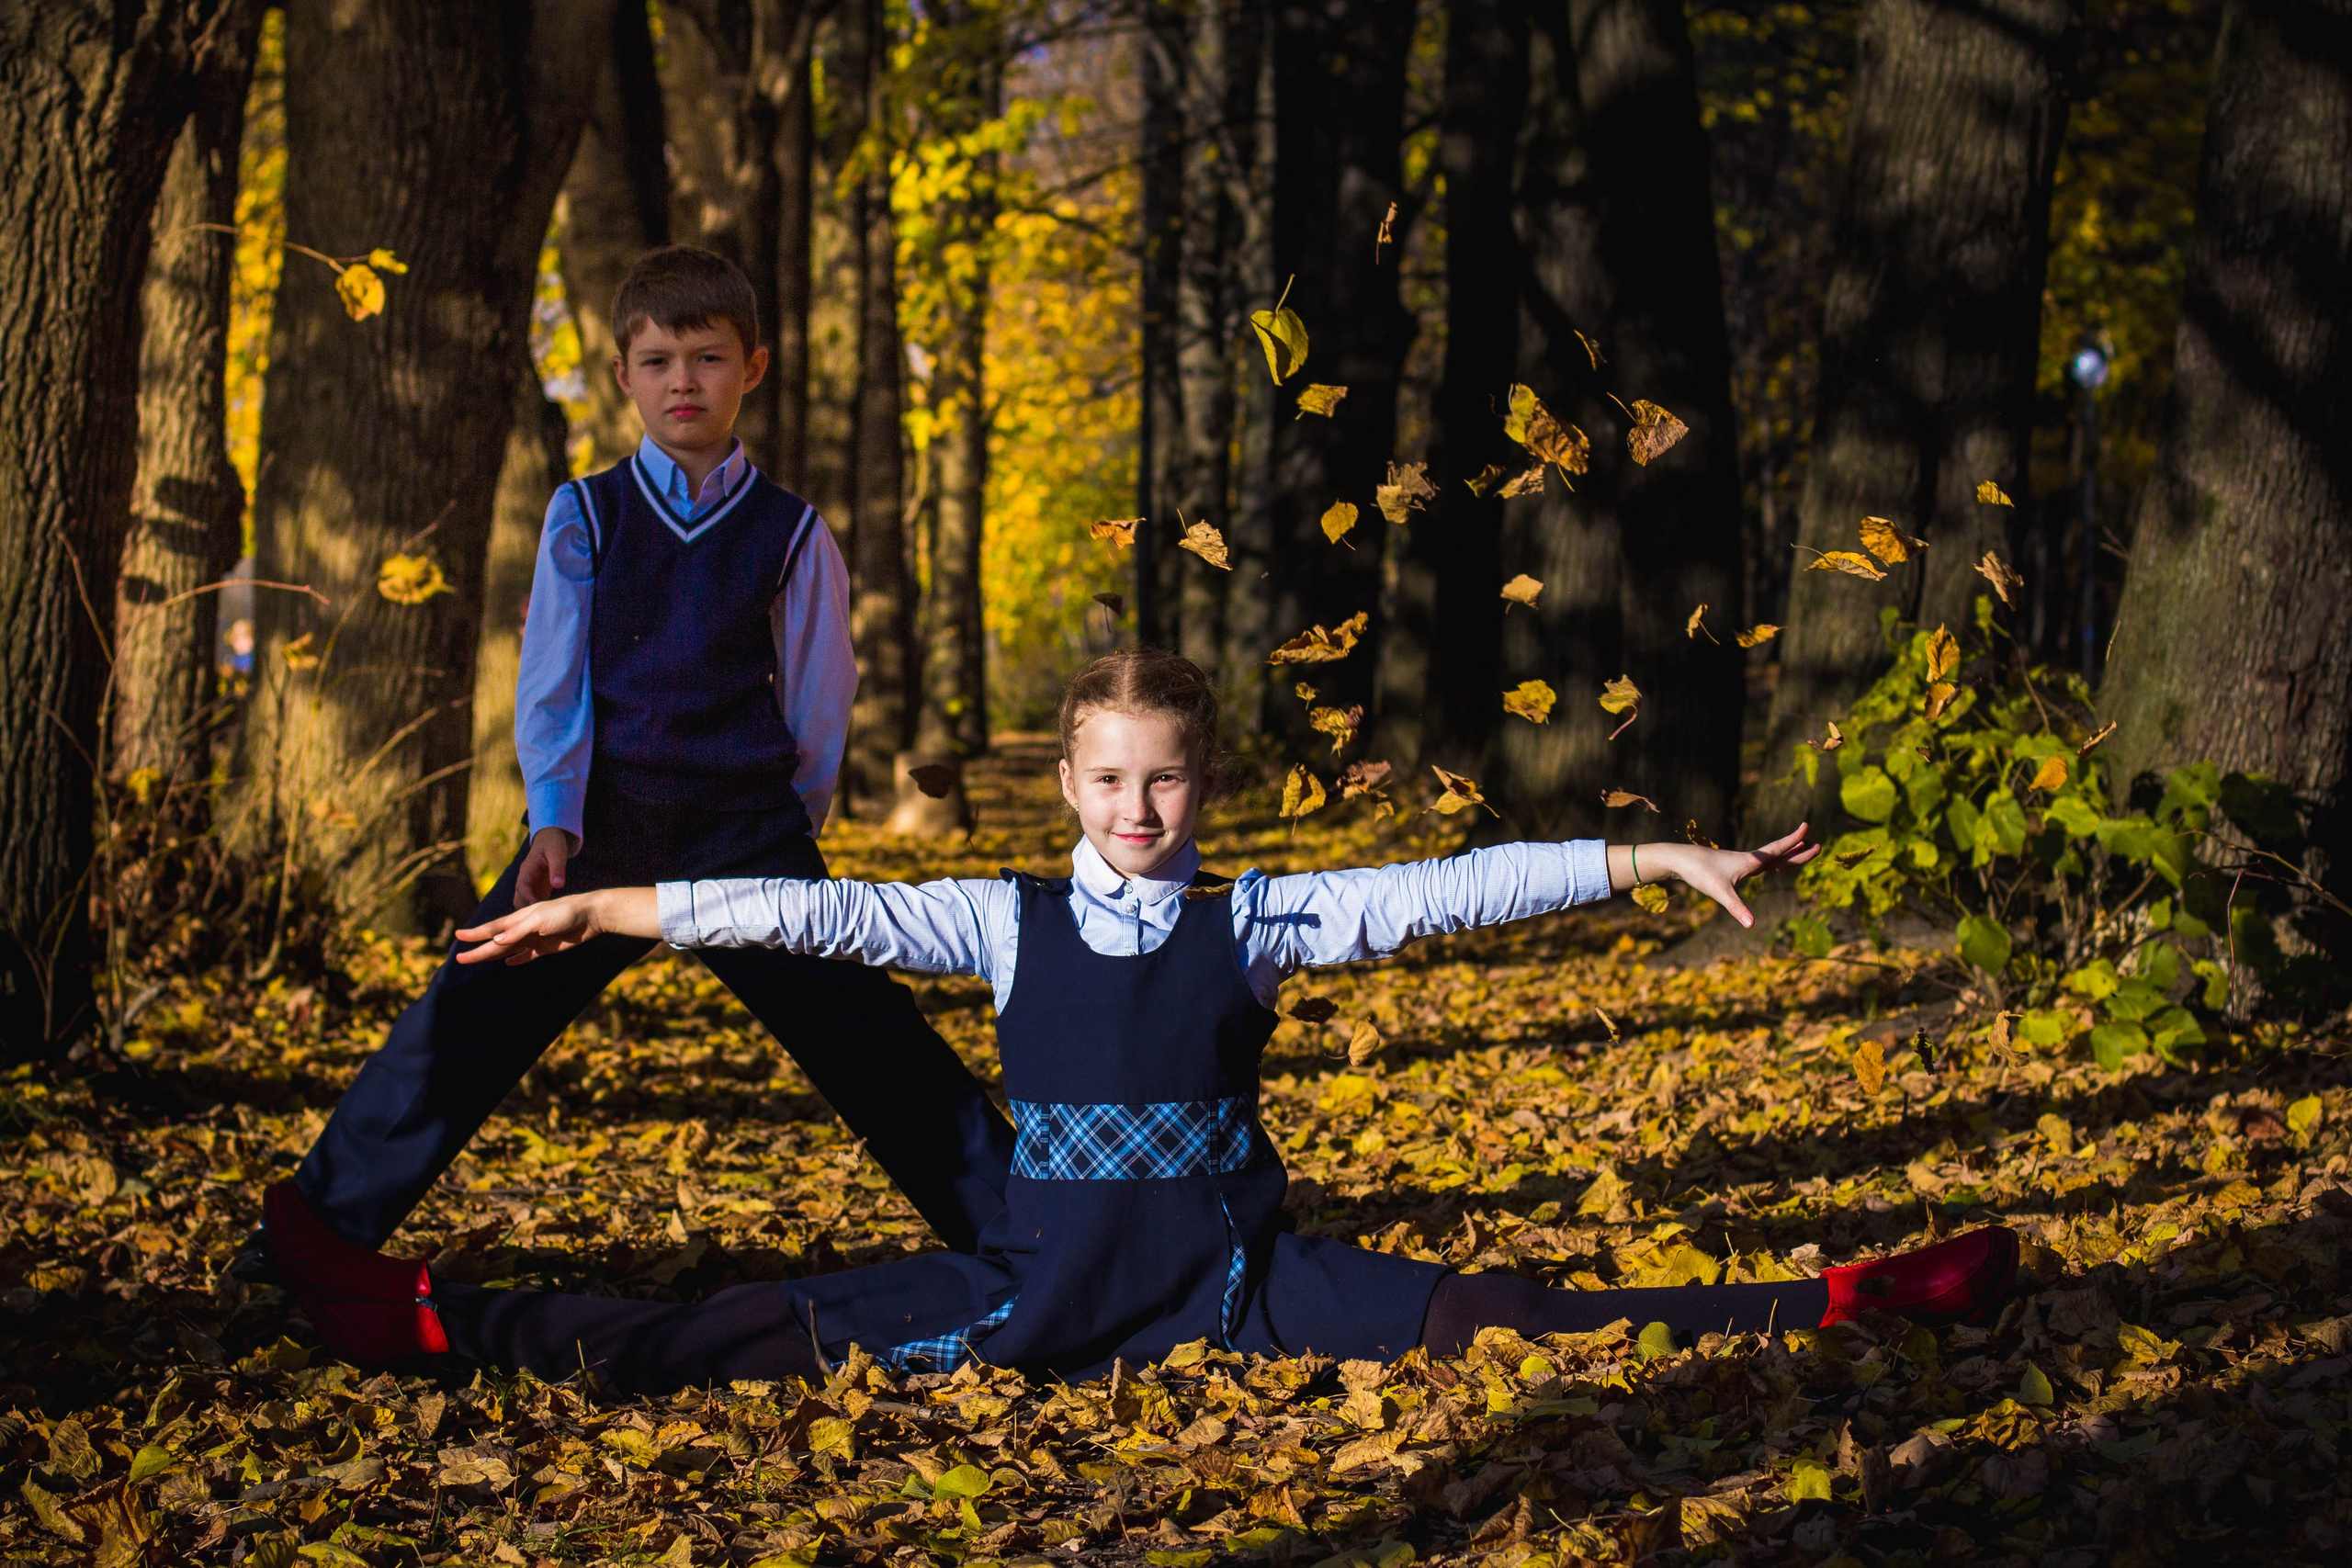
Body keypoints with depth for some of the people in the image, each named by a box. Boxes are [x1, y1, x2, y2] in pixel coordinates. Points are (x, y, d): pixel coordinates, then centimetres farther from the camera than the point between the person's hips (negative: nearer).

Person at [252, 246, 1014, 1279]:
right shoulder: (584, 517, 4)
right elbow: (552, 684, 1)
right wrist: (554, 819, -11)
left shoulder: (790, 533, 3)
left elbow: (819, 702, 11)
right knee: (466, 1026, -4)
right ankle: (317, 1228, 8)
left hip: (747, 825, 0)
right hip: (603, 817, 1)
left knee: (871, 1039, -4)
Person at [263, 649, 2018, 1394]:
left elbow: (1453, 886, -5)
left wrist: (1662, 858, -11)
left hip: (1232, 1275, -1)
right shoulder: (1011, 924, 5)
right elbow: (811, 912, -1)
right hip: (1045, 1280, 1)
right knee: (757, 1337, -9)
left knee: (1487, 1324, -15)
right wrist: (595, 911, -5)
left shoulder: (1262, 921, 2)